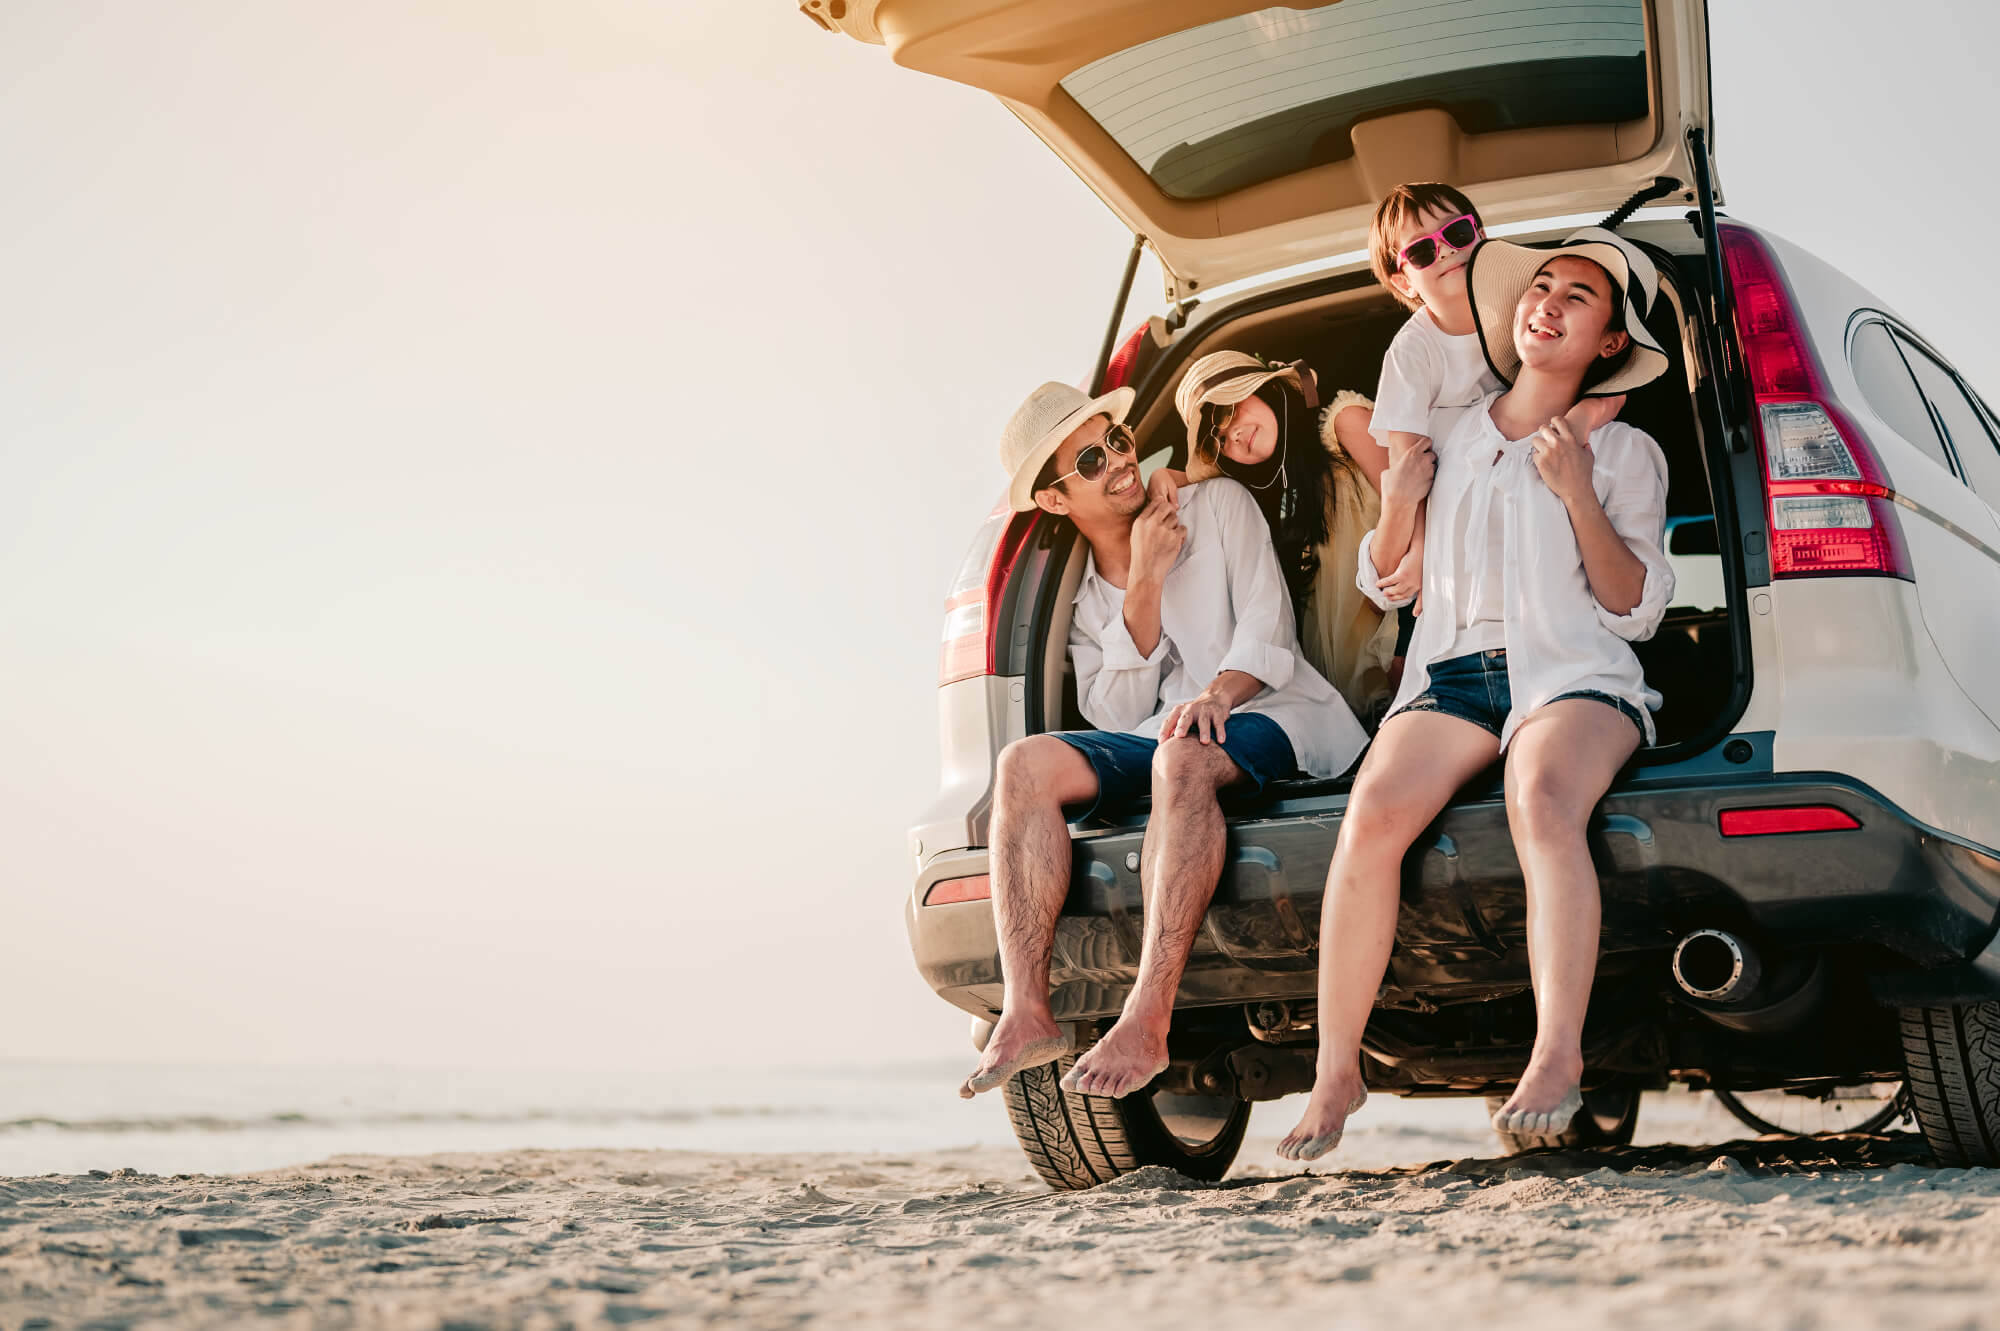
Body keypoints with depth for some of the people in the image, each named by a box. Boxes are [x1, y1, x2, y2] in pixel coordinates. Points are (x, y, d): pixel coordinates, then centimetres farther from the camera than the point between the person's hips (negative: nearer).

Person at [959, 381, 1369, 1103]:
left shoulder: (1220, 505, 12)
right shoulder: (1081, 599, 18)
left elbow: (1267, 629, -1)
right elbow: (1118, 716, 3)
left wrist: (1218, 693, -23)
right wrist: (1144, 581, -4)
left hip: (1273, 717, -4)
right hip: (1159, 738, 4)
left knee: (1182, 757, -39)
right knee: (1026, 762, -23)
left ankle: (1146, 1024, -47)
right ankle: (1026, 1013, -33)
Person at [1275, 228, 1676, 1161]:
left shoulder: (1624, 453, 13)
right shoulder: (1446, 435, 21)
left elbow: (1637, 611, 4)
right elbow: (1381, 584, 24)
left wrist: (1578, 497, -8)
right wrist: (1396, 507, 4)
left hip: (1575, 674, -2)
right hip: (1451, 673, 2)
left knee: (1543, 801, -38)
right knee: (1373, 814, -29)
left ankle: (1557, 1056, -44)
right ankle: (1334, 1073, -25)